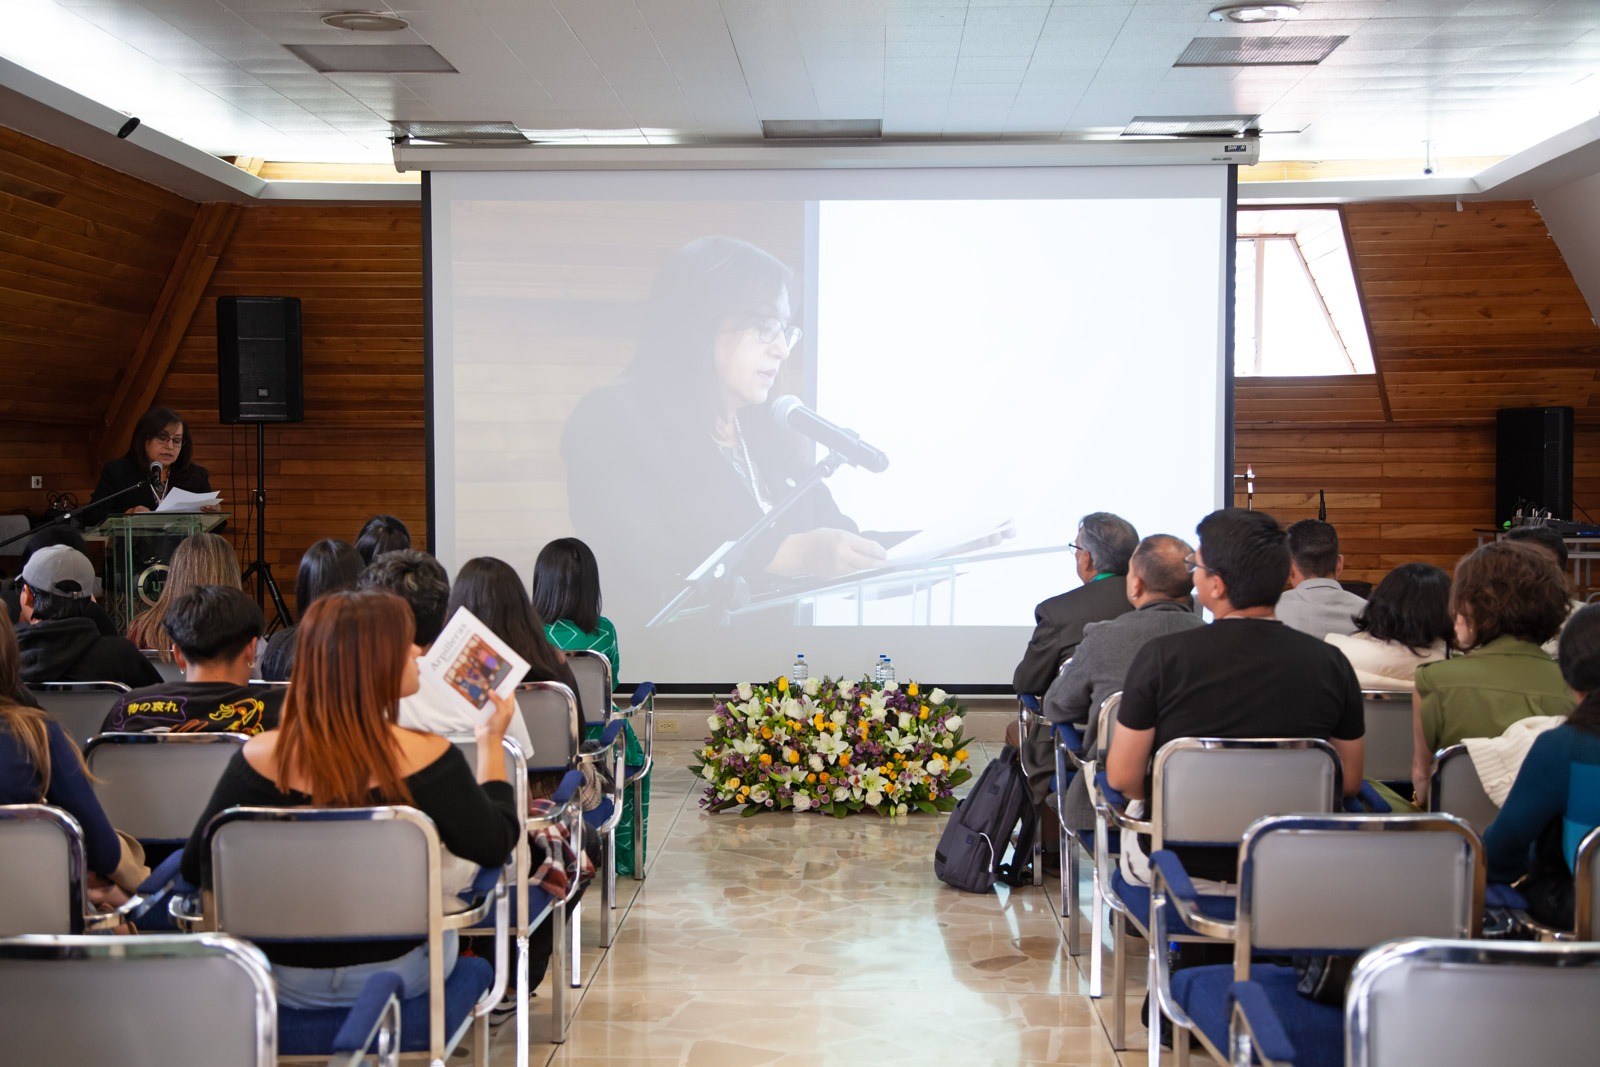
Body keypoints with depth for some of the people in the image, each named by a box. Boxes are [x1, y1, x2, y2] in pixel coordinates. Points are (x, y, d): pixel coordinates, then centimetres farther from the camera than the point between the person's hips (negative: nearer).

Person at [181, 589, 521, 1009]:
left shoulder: (259, 757, -17)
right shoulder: (427, 757, -22)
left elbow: (196, 867, -7)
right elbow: (494, 847, -8)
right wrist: (492, 742, 3)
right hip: (395, 972, -2)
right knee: (460, 856, 29)